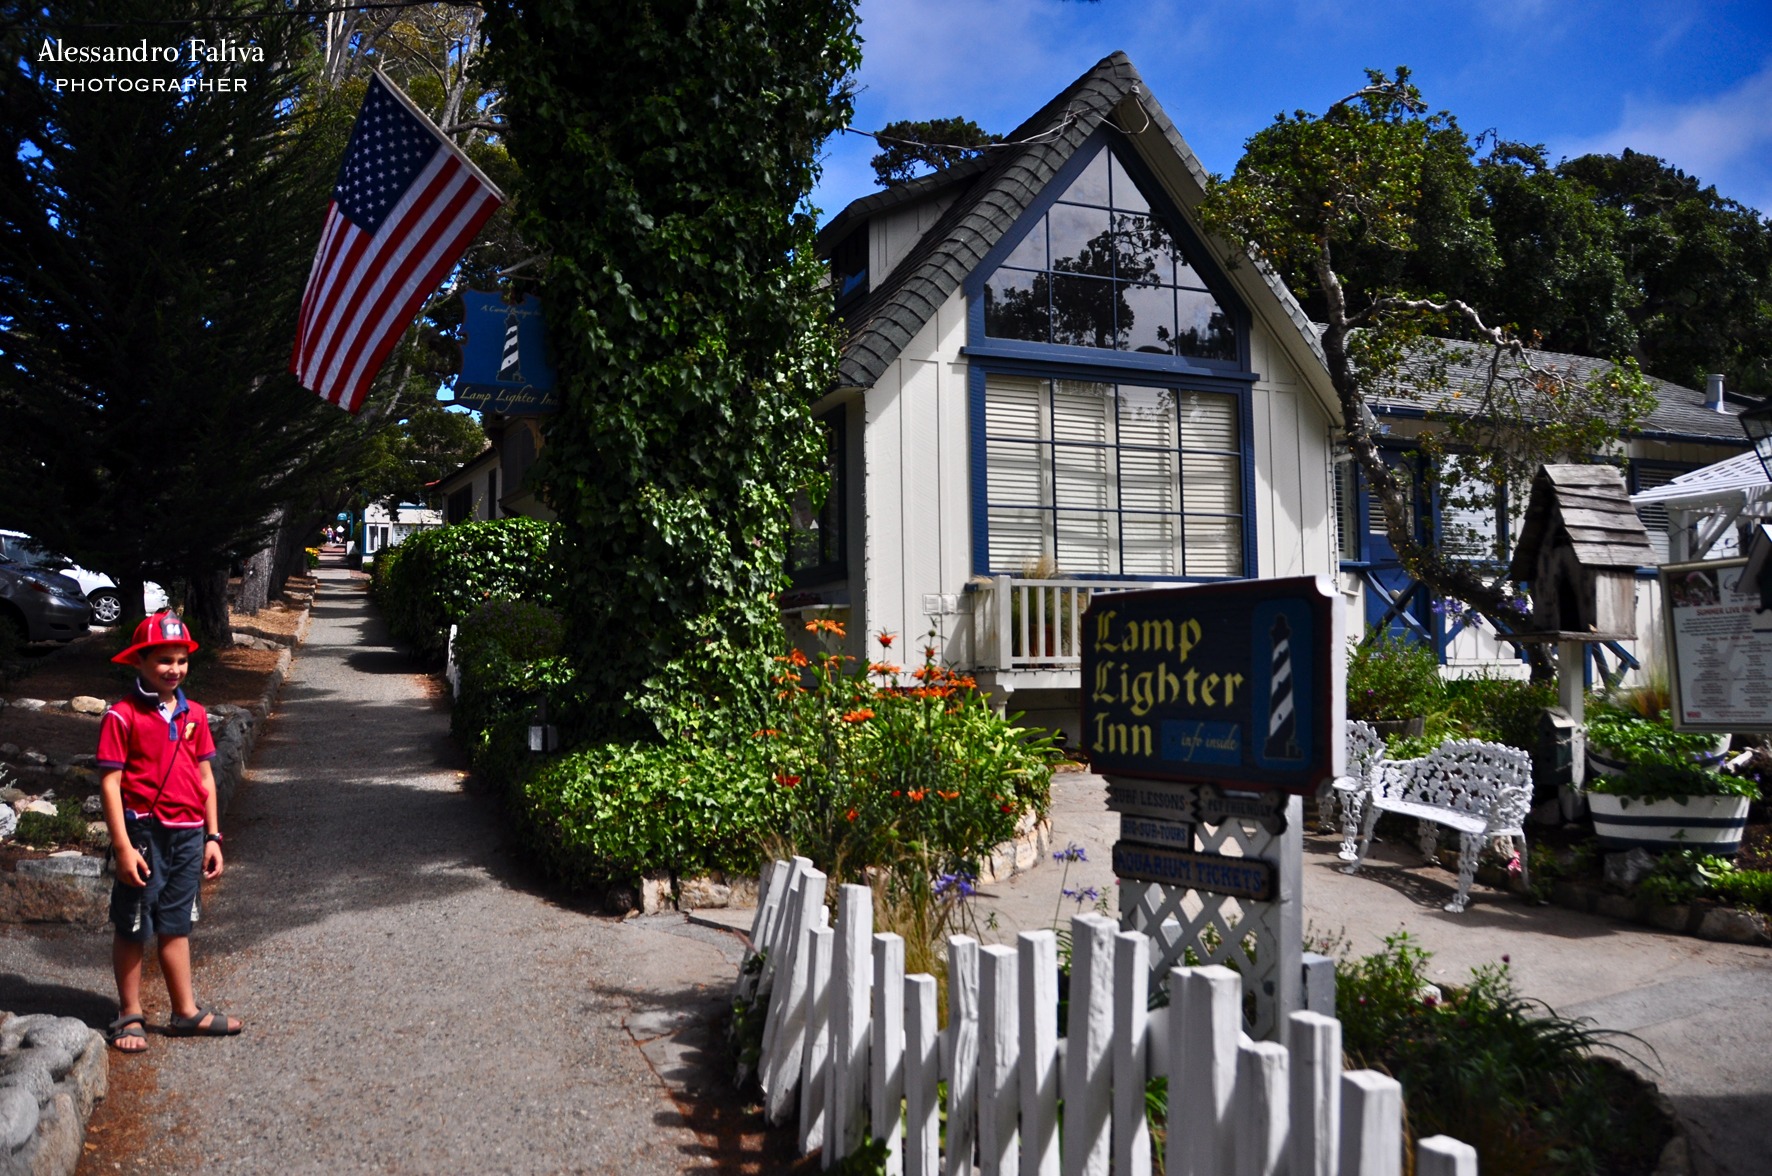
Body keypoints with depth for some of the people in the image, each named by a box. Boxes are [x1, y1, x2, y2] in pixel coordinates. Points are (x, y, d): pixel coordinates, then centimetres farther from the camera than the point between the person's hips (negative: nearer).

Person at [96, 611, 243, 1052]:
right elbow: (110, 782, -11)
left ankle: (186, 1012, 24)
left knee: (176, 925, 15)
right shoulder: (123, 716, -10)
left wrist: (211, 837, 10)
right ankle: (130, 1016, 21)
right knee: (133, 928, 7)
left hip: (188, 834, 5)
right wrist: (123, 846, -15)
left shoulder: (194, 715, 7)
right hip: (144, 832, -5)